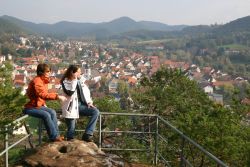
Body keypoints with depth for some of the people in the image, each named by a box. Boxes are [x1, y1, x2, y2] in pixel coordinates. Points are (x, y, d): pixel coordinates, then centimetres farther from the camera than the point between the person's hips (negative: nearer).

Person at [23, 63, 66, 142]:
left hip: (38, 105, 9)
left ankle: (56, 134, -10)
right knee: (46, 115, -27)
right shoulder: (36, 81, -21)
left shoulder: (44, 80, 9)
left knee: (52, 112, -11)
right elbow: (43, 94, -36)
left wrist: (44, 104, 8)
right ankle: (53, 137, -20)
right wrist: (57, 96, -37)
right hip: (30, 107, -9)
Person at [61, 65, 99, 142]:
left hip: (81, 104, 5)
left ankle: (87, 135, -17)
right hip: (72, 106, -5)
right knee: (71, 129, -11)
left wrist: (89, 102, -1)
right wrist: (74, 80, -17)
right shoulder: (65, 82, -4)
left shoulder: (80, 80, 10)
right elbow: (70, 93, -19)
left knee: (96, 112, -17)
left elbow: (86, 91, 13)